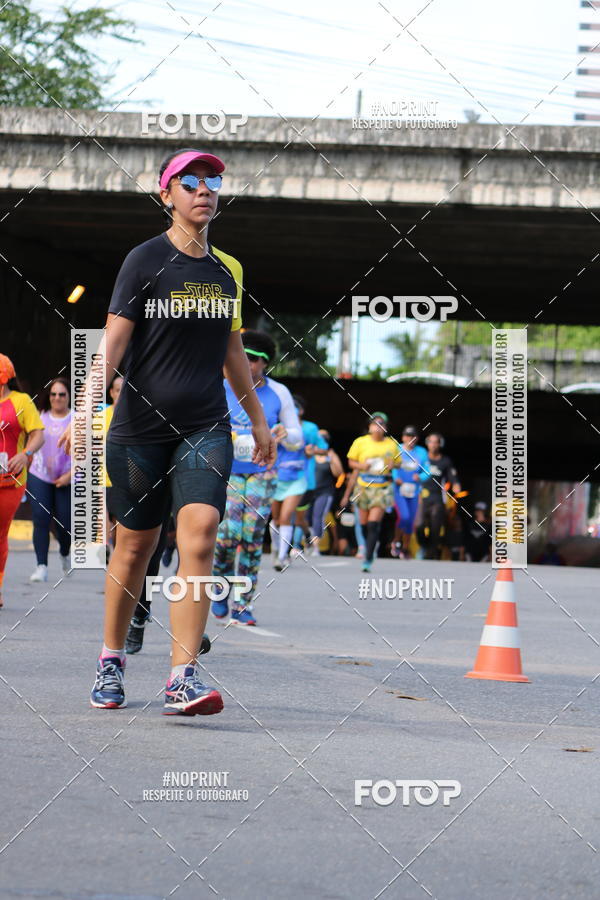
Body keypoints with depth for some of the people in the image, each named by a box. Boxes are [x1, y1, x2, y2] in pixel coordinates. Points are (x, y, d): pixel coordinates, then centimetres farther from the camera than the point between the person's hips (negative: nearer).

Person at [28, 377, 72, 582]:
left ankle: (65, 554, 33)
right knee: (41, 520, -9)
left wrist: (69, 476, -12)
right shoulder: (41, 417, 8)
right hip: (39, 476, 2)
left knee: (63, 524, 0)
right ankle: (41, 566, -8)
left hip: (66, 480, -2)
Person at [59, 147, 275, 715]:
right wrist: (88, 405, -23)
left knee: (199, 536, -16)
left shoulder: (228, 270, 12)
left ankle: (183, 677, -19)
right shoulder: (145, 260, -3)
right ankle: (111, 660, 27)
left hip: (206, 426, 3)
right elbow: (115, 338, -10)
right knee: (135, 546, 5)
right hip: (141, 426, -3)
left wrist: (257, 419, 28)